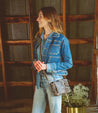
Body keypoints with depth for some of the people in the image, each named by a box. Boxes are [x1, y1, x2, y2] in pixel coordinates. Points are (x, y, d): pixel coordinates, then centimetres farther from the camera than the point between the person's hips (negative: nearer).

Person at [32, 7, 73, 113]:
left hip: (54, 81, -5)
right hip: (40, 80, 5)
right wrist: (35, 62, -8)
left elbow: (69, 63, -9)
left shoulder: (61, 39, -11)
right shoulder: (38, 38, 7)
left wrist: (47, 66, -17)